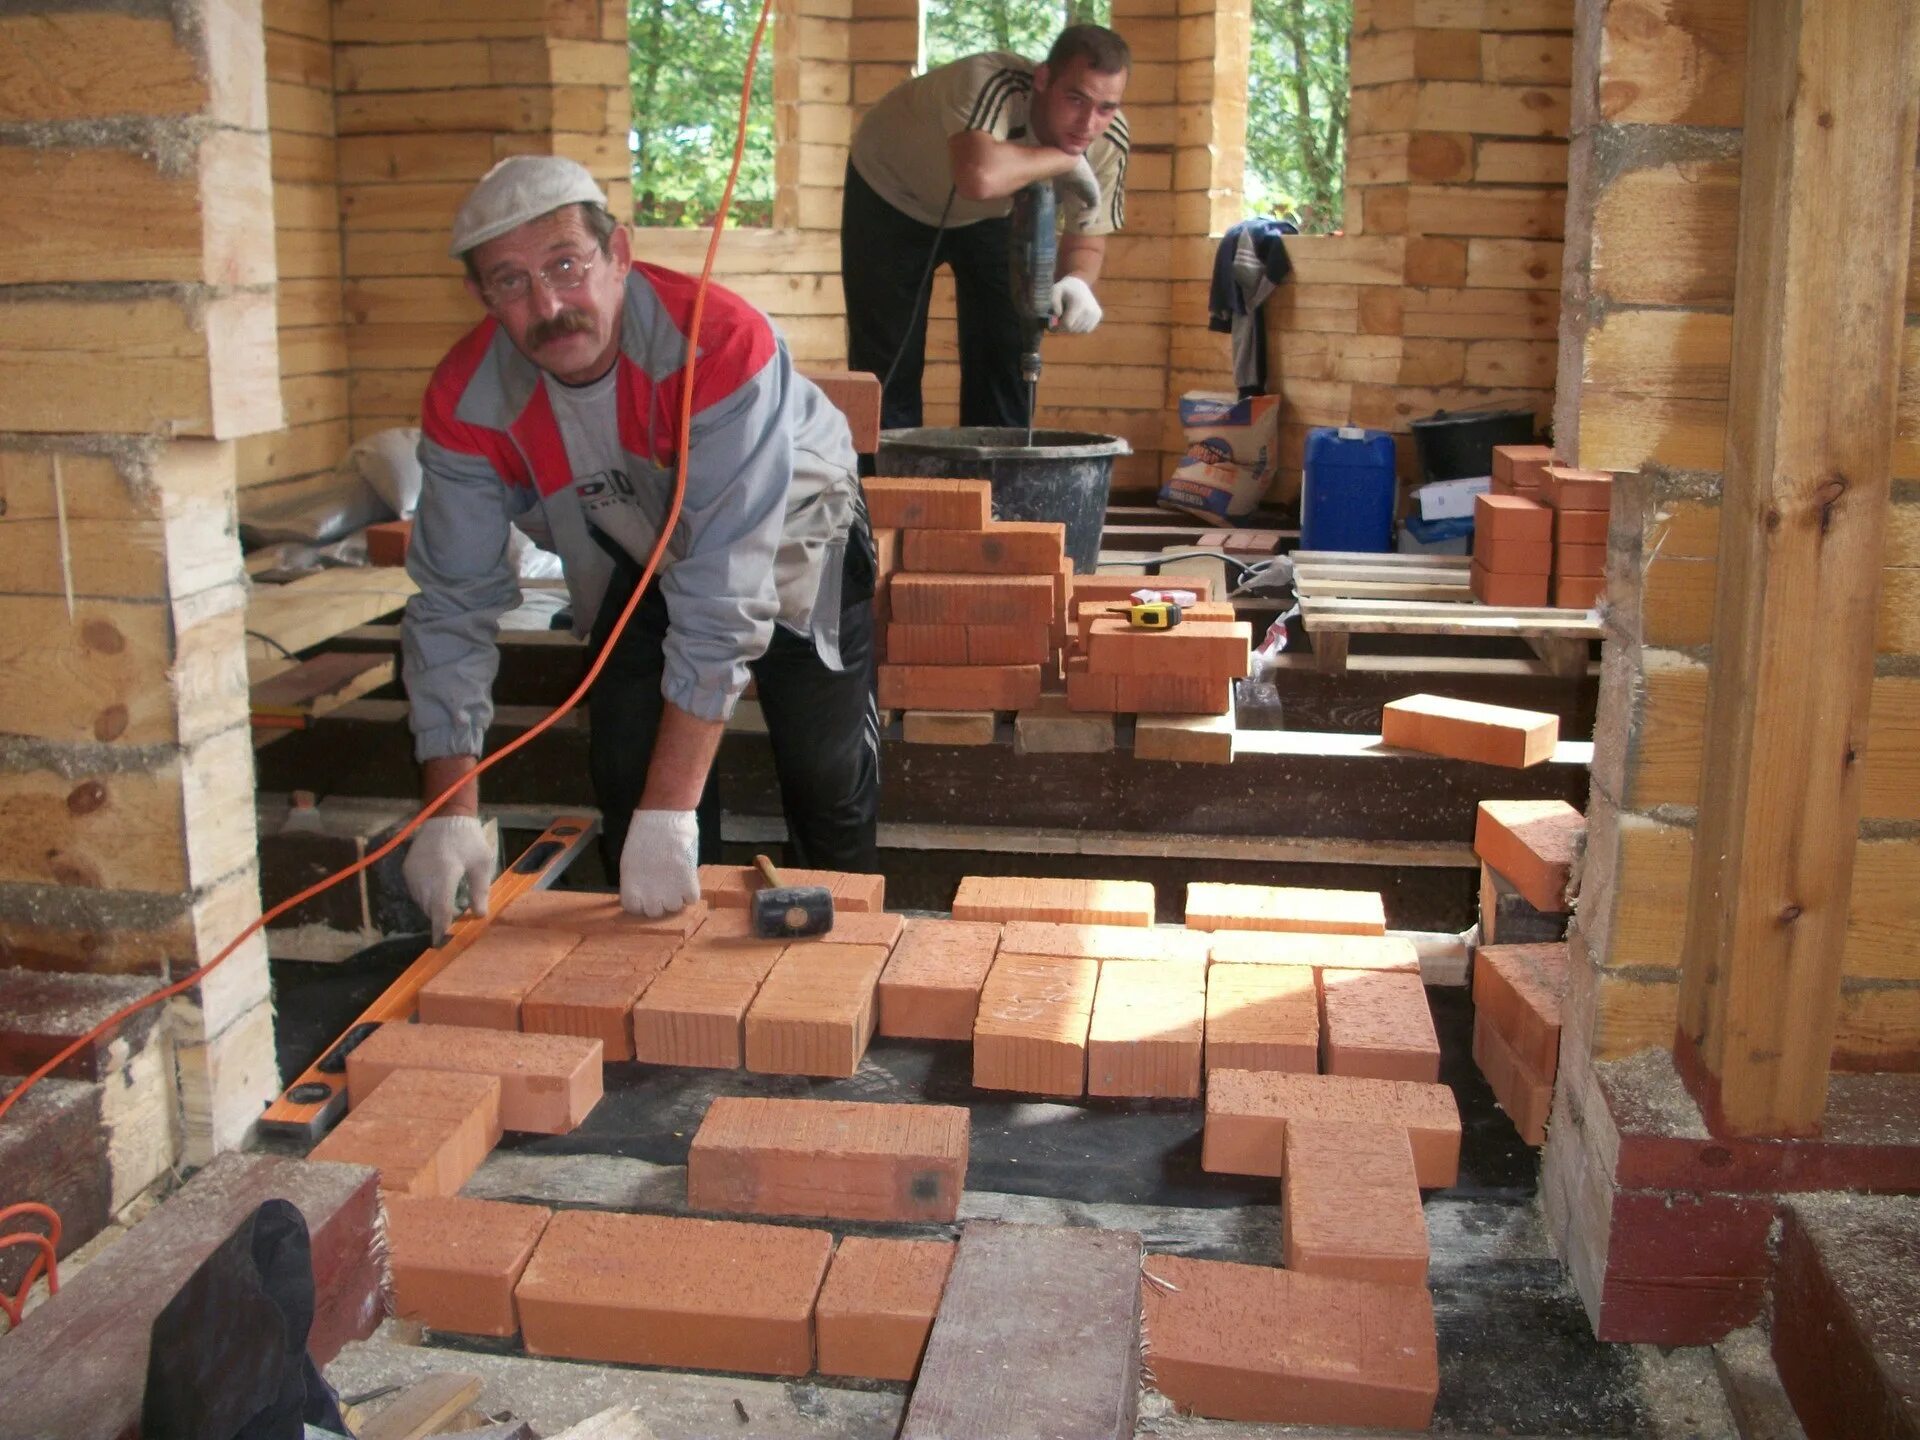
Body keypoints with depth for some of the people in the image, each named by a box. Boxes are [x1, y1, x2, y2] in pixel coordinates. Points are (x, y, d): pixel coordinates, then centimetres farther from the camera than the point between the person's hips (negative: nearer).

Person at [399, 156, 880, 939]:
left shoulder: (719, 343, -42)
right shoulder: (467, 400, -27)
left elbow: (724, 591, -44)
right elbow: (455, 603, -22)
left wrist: (670, 810, -46)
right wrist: (452, 814, -32)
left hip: (793, 544, -3)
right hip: (640, 559, 3)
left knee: (829, 778, 0)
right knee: (627, 779, -6)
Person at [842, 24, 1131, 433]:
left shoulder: (1108, 140, -22)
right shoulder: (993, 82, -40)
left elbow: (1088, 240, -11)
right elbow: (979, 177, -59)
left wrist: (1076, 281, -35)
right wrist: (1065, 158, -42)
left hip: (991, 214, 4)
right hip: (889, 192, -4)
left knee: (1007, 355, -2)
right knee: (888, 365, -6)